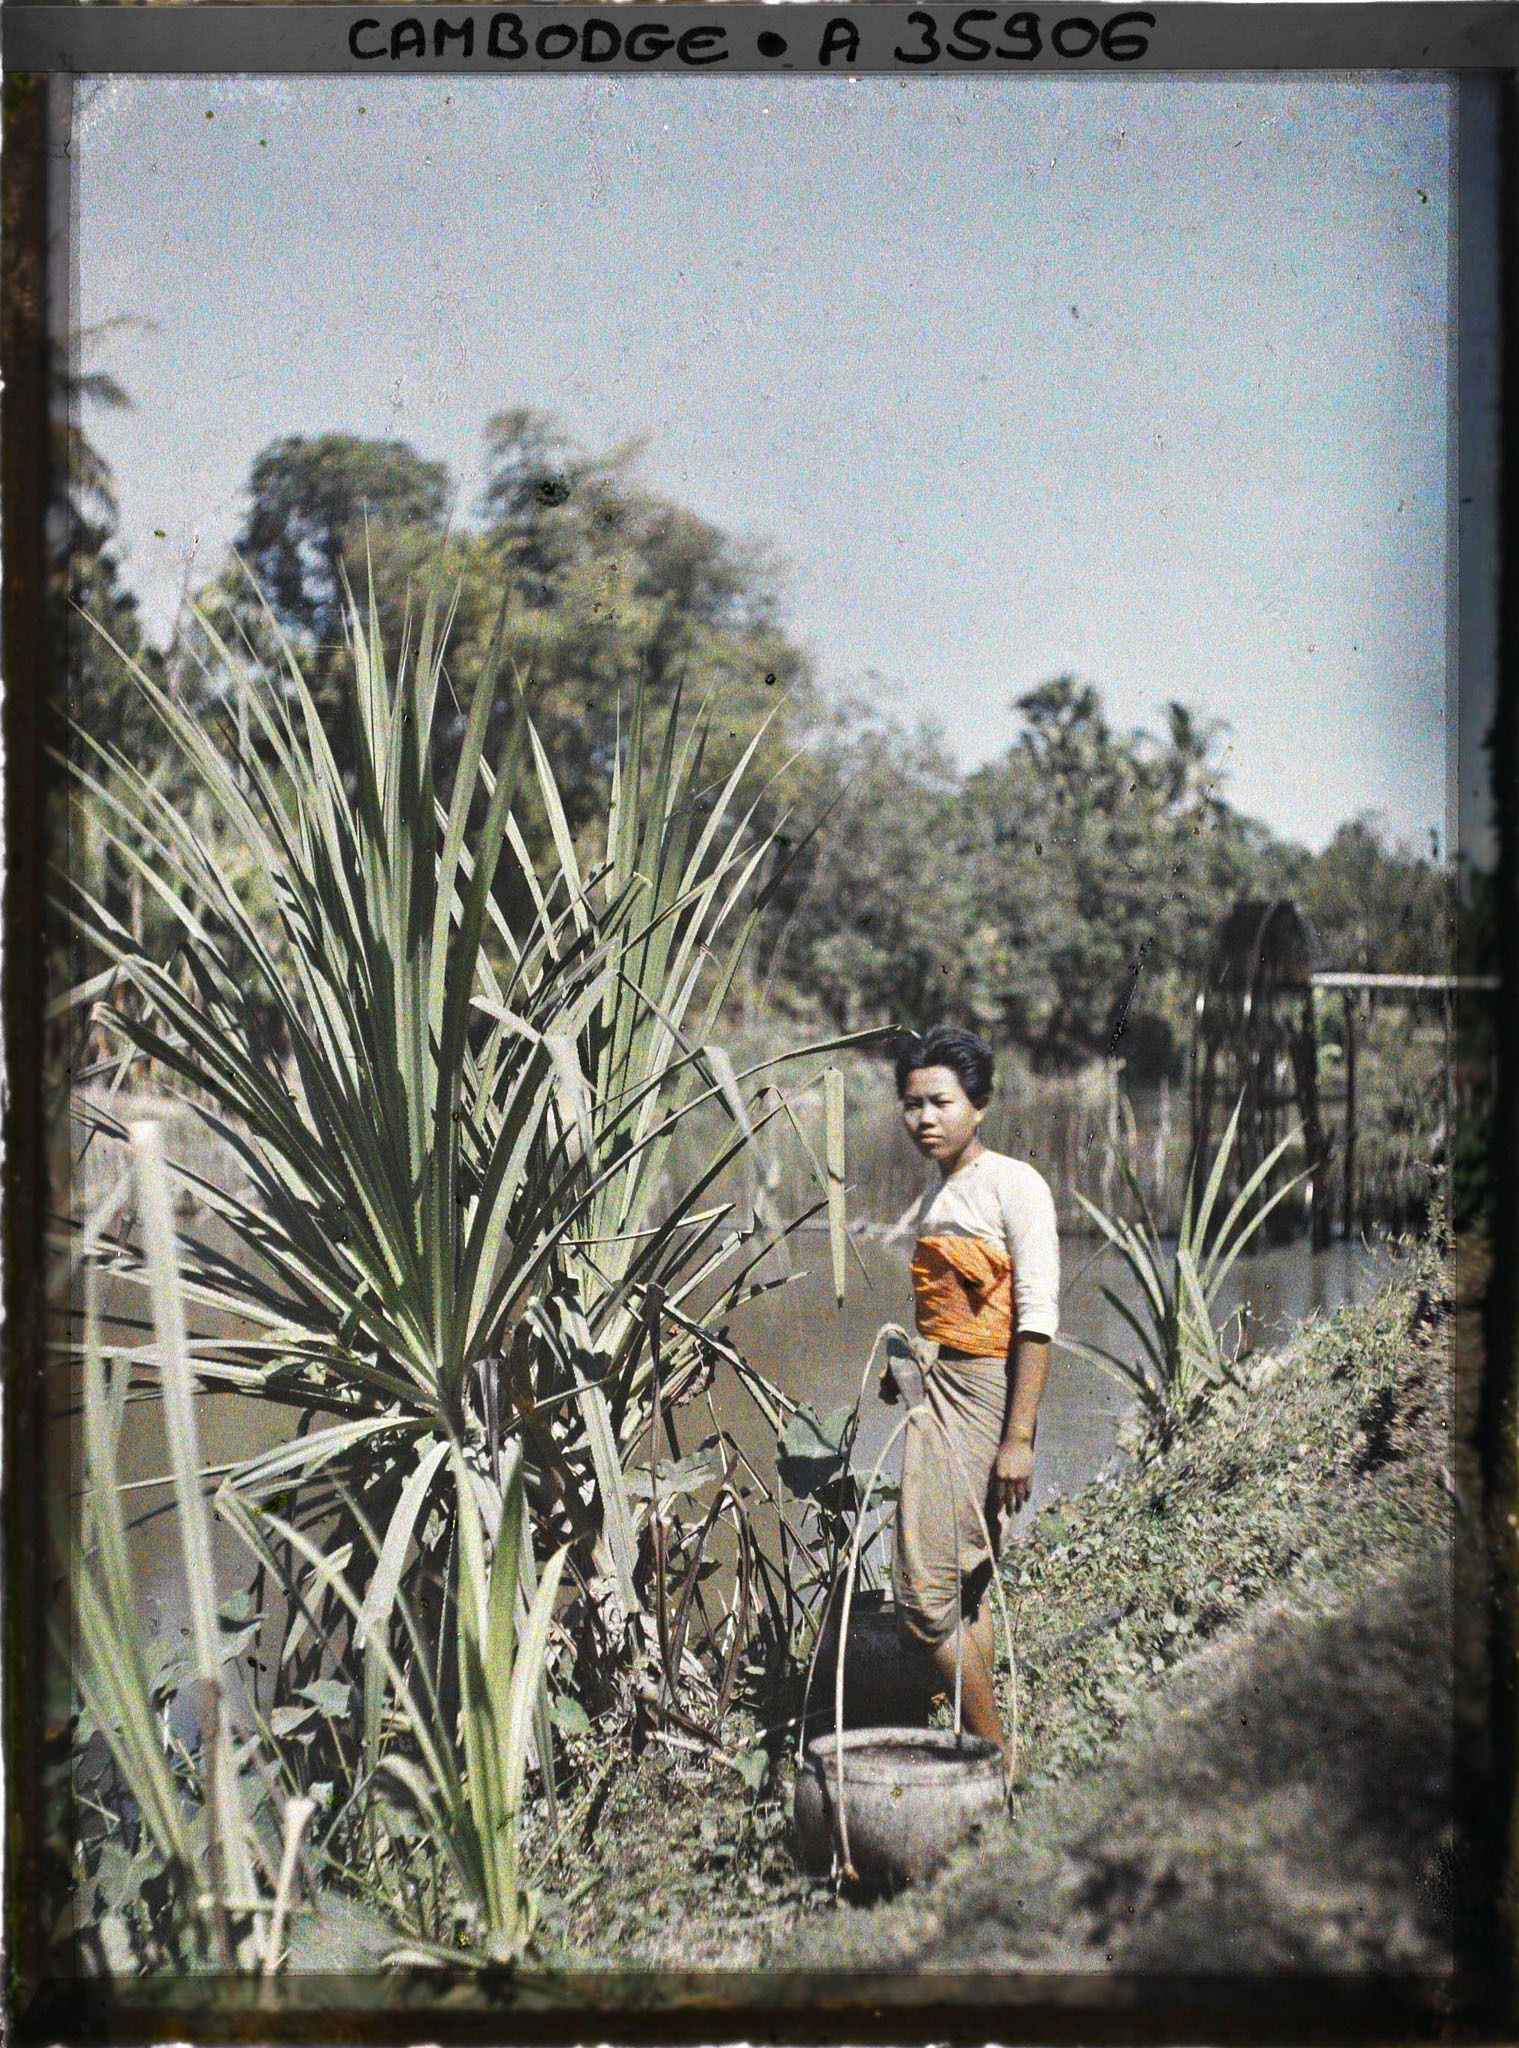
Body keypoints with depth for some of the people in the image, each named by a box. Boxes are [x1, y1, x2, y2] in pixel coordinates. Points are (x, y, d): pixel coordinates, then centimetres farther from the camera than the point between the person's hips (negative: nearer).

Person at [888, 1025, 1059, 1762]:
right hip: (940, 1394, 9)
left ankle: (995, 1756, 2)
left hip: (984, 1394, -9)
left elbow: (1037, 1318, -15)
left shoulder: (1013, 1185, -9)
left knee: (925, 1598, -10)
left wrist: (1019, 1438, -19)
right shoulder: (938, 1195, 16)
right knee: (967, 1589, 10)